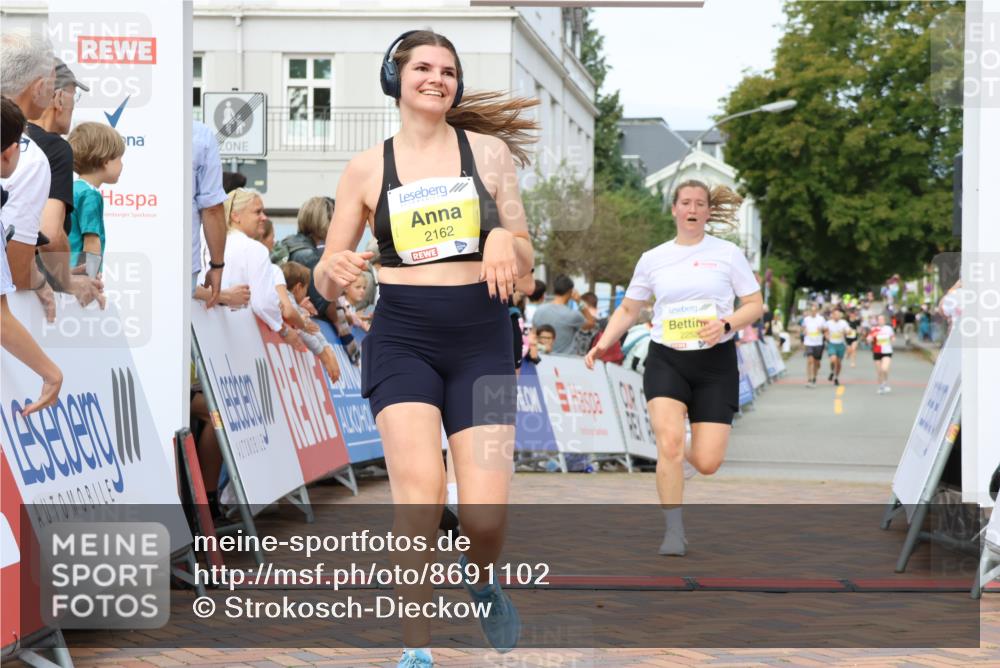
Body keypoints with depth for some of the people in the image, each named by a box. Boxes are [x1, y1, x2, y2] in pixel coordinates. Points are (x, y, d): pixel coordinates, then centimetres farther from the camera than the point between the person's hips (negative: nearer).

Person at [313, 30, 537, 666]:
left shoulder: (490, 151, 6)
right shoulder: (368, 167, 6)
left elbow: (525, 260, 9)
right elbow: (326, 280, 9)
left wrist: (506, 242, -14)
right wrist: (336, 269, -15)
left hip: (481, 336, 1)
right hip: (402, 335, 0)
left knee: (487, 512, -9)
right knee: (420, 490, -21)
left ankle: (481, 579, 29)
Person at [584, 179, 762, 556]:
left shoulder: (728, 253, 3)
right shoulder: (653, 259, 8)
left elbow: (755, 304, 4)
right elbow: (628, 309, 17)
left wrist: (726, 325, -15)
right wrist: (604, 342, 1)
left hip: (715, 362, 0)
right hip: (665, 359, 1)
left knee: (707, 462, -8)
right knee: (670, 441, -22)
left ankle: (675, 457, 31)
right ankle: (674, 532, -8)